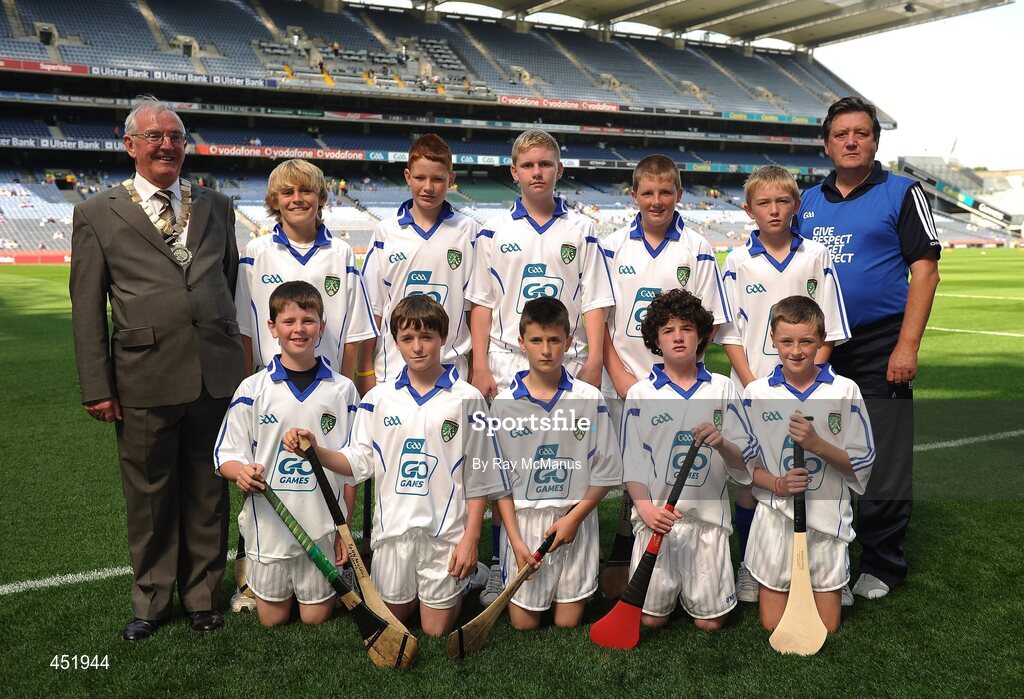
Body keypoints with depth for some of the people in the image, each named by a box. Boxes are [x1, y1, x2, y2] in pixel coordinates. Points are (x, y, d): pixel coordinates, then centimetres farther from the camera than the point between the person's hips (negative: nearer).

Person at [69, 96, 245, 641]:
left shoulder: (216, 206, 12)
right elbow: (87, 308, 2)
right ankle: (152, 601, 31)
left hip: (217, 376, 2)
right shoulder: (97, 215, 3)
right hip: (144, 381, -2)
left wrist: (240, 355, 10)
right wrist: (96, 387, -3)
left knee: (208, 492, 13)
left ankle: (202, 595, 30)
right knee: (149, 498, 11)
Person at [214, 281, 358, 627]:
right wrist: (242, 472, -24)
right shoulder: (253, 389, -4)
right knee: (272, 618, 13)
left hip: (323, 527, 0)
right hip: (268, 525, 0)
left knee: (316, 618, 10)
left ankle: (335, 577, 39)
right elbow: (226, 456, -1)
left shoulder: (342, 390, -2)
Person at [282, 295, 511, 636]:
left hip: (446, 531, -3)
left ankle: (469, 575, 33)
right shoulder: (378, 398, 2)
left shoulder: (467, 399, -5)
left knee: (436, 629, 7)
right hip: (393, 527, 3)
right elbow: (358, 462, 0)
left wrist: (471, 538, -6)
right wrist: (315, 450, -17)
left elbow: (478, 477, -3)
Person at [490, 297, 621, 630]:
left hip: (575, 519, 0)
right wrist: (515, 539, -6)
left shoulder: (590, 399, -5)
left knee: (569, 623, 8)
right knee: (524, 624, 7)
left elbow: (607, 470, -1)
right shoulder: (504, 403, -4)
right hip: (522, 519, 0)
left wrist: (574, 517, -9)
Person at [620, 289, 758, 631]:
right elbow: (631, 462, 0)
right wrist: (645, 509, -16)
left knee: (710, 621, 1)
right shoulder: (640, 393, 2)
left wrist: (721, 443, -18)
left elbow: (746, 461, 4)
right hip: (656, 516, -1)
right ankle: (664, 588, 30)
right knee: (651, 618, -2)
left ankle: (696, 591, 32)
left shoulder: (723, 388, 5)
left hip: (708, 516, 1)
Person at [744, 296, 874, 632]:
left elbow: (863, 463, -4)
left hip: (828, 517, 0)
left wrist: (816, 443, -21)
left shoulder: (845, 390, -4)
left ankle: (820, 587, 36)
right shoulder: (756, 393, -3)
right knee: (773, 626, 6)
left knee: (826, 628, 8)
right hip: (775, 517, 0)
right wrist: (778, 484, -18)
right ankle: (780, 588, 34)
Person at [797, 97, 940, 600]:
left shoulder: (901, 193, 0)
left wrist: (907, 346, -16)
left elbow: (924, 271, -7)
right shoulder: (809, 202, 12)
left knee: (884, 468, 0)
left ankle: (881, 566, 17)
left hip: (879, 349, -4)